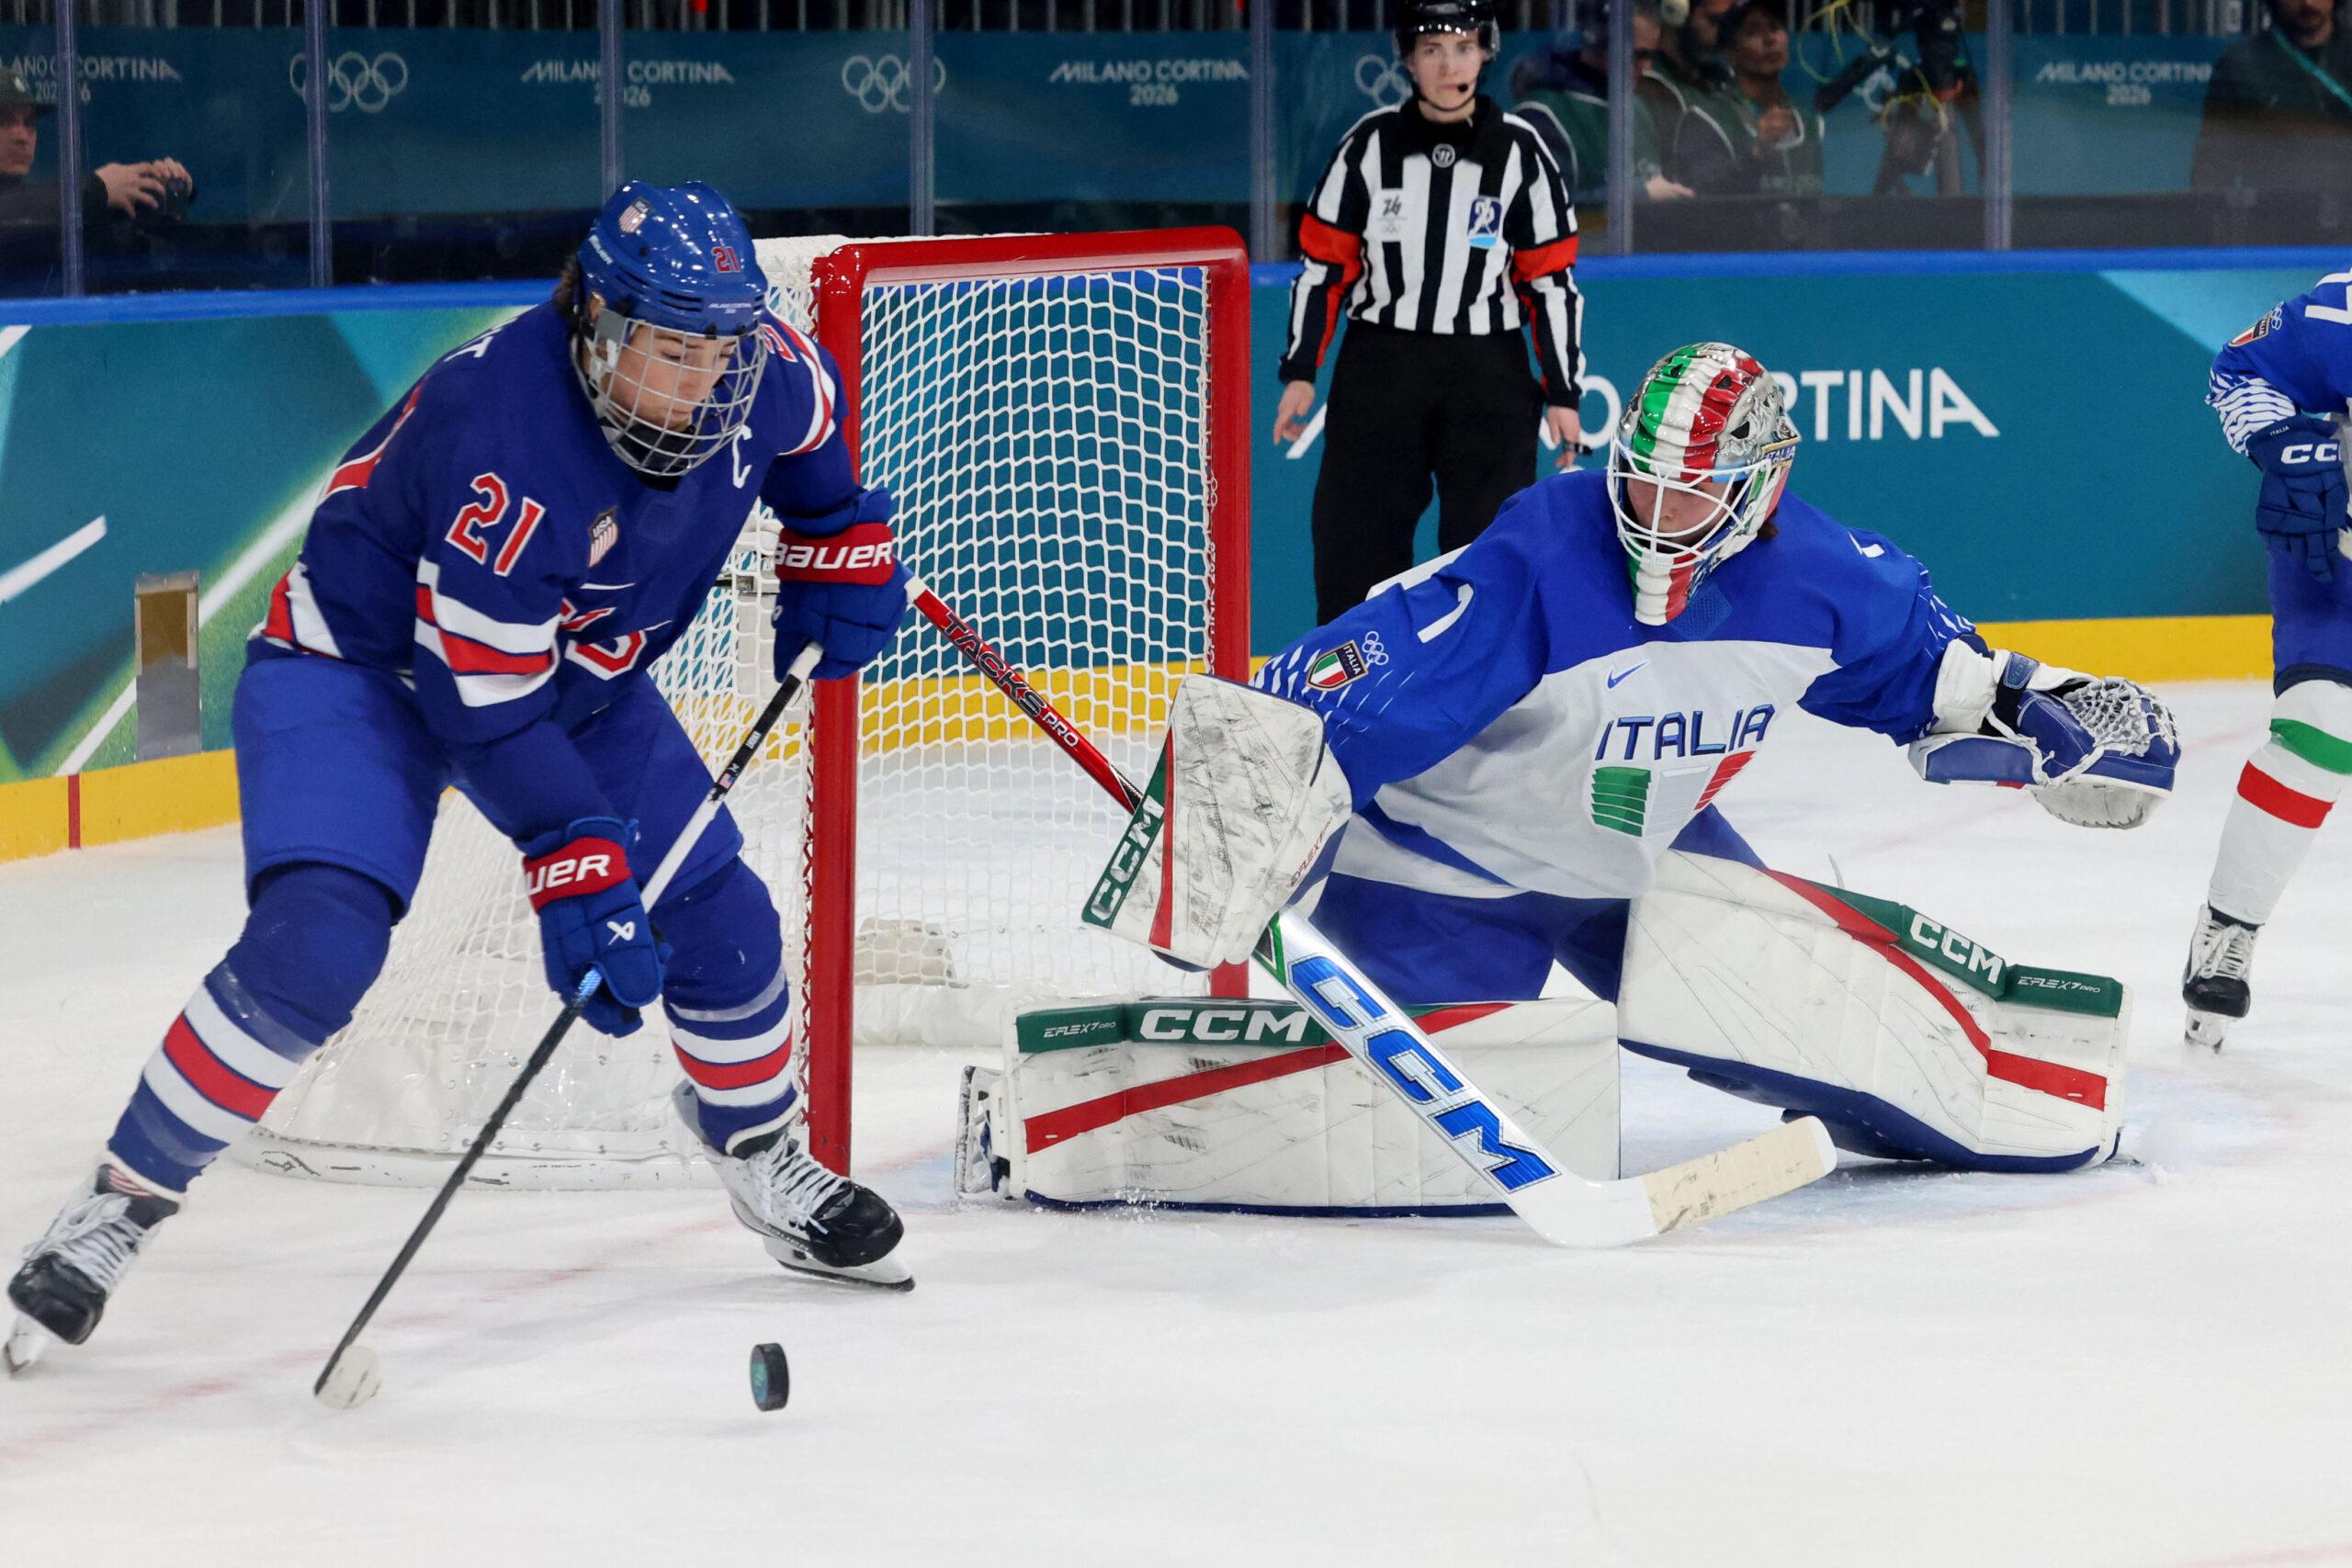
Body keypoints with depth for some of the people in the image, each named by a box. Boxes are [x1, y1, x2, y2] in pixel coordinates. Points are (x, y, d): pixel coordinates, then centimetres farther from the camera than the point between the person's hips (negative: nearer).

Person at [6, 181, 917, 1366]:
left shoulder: (759, 372, -18)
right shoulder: (505, 433, -37)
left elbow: (813, 426, 12)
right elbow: (487, 705, -33)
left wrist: (842, 545, 5)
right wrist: (577, 869, -35)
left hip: (578, 675, 7)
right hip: (367, 661, -7)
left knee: (721, 922, 3)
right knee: (313, 944, -26)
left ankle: (763, 1158, 31)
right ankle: (120, 1204, -15)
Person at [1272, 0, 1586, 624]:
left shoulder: (1519, 150, -1)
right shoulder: (1370, 144, 0)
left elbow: (1550, 279, 3)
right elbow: (1323, 262, 5)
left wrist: (1563, 392, 1)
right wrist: (1300, 372, 1)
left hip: (1488, 378, -1)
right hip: (1379, 371, 1)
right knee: (1352, 549, 0)